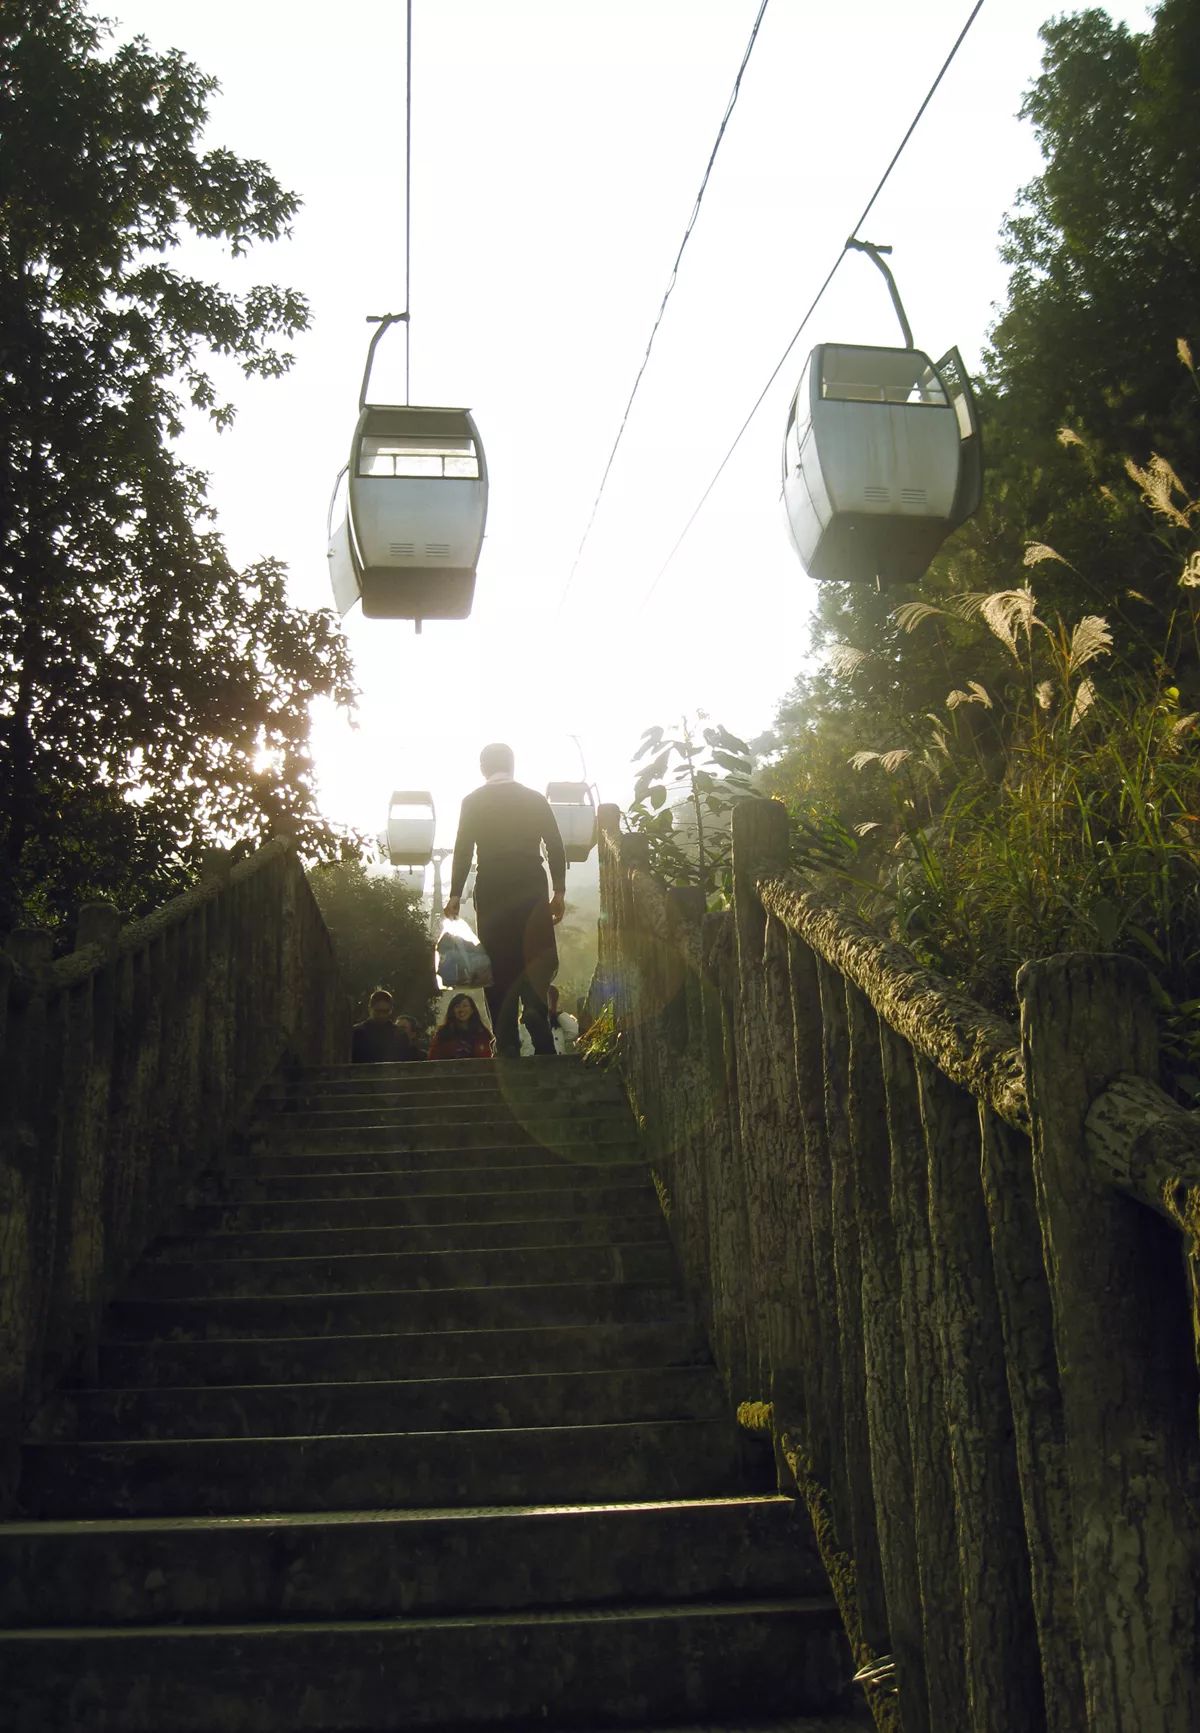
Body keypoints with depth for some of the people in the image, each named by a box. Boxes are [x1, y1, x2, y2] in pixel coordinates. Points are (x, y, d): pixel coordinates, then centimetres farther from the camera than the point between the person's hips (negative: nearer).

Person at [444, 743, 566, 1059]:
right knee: (536, 962, 4)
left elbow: (463, 850, 0)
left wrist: (455, 894, 5)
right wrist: (559, 891, 9)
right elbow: (555, 847, 5)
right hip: (531, 889, 1)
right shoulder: (536, 799, 7)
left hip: (491, 891, -1)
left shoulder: (473, 802, 4)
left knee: (500, 966, 3)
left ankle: (507, 1045, 0)